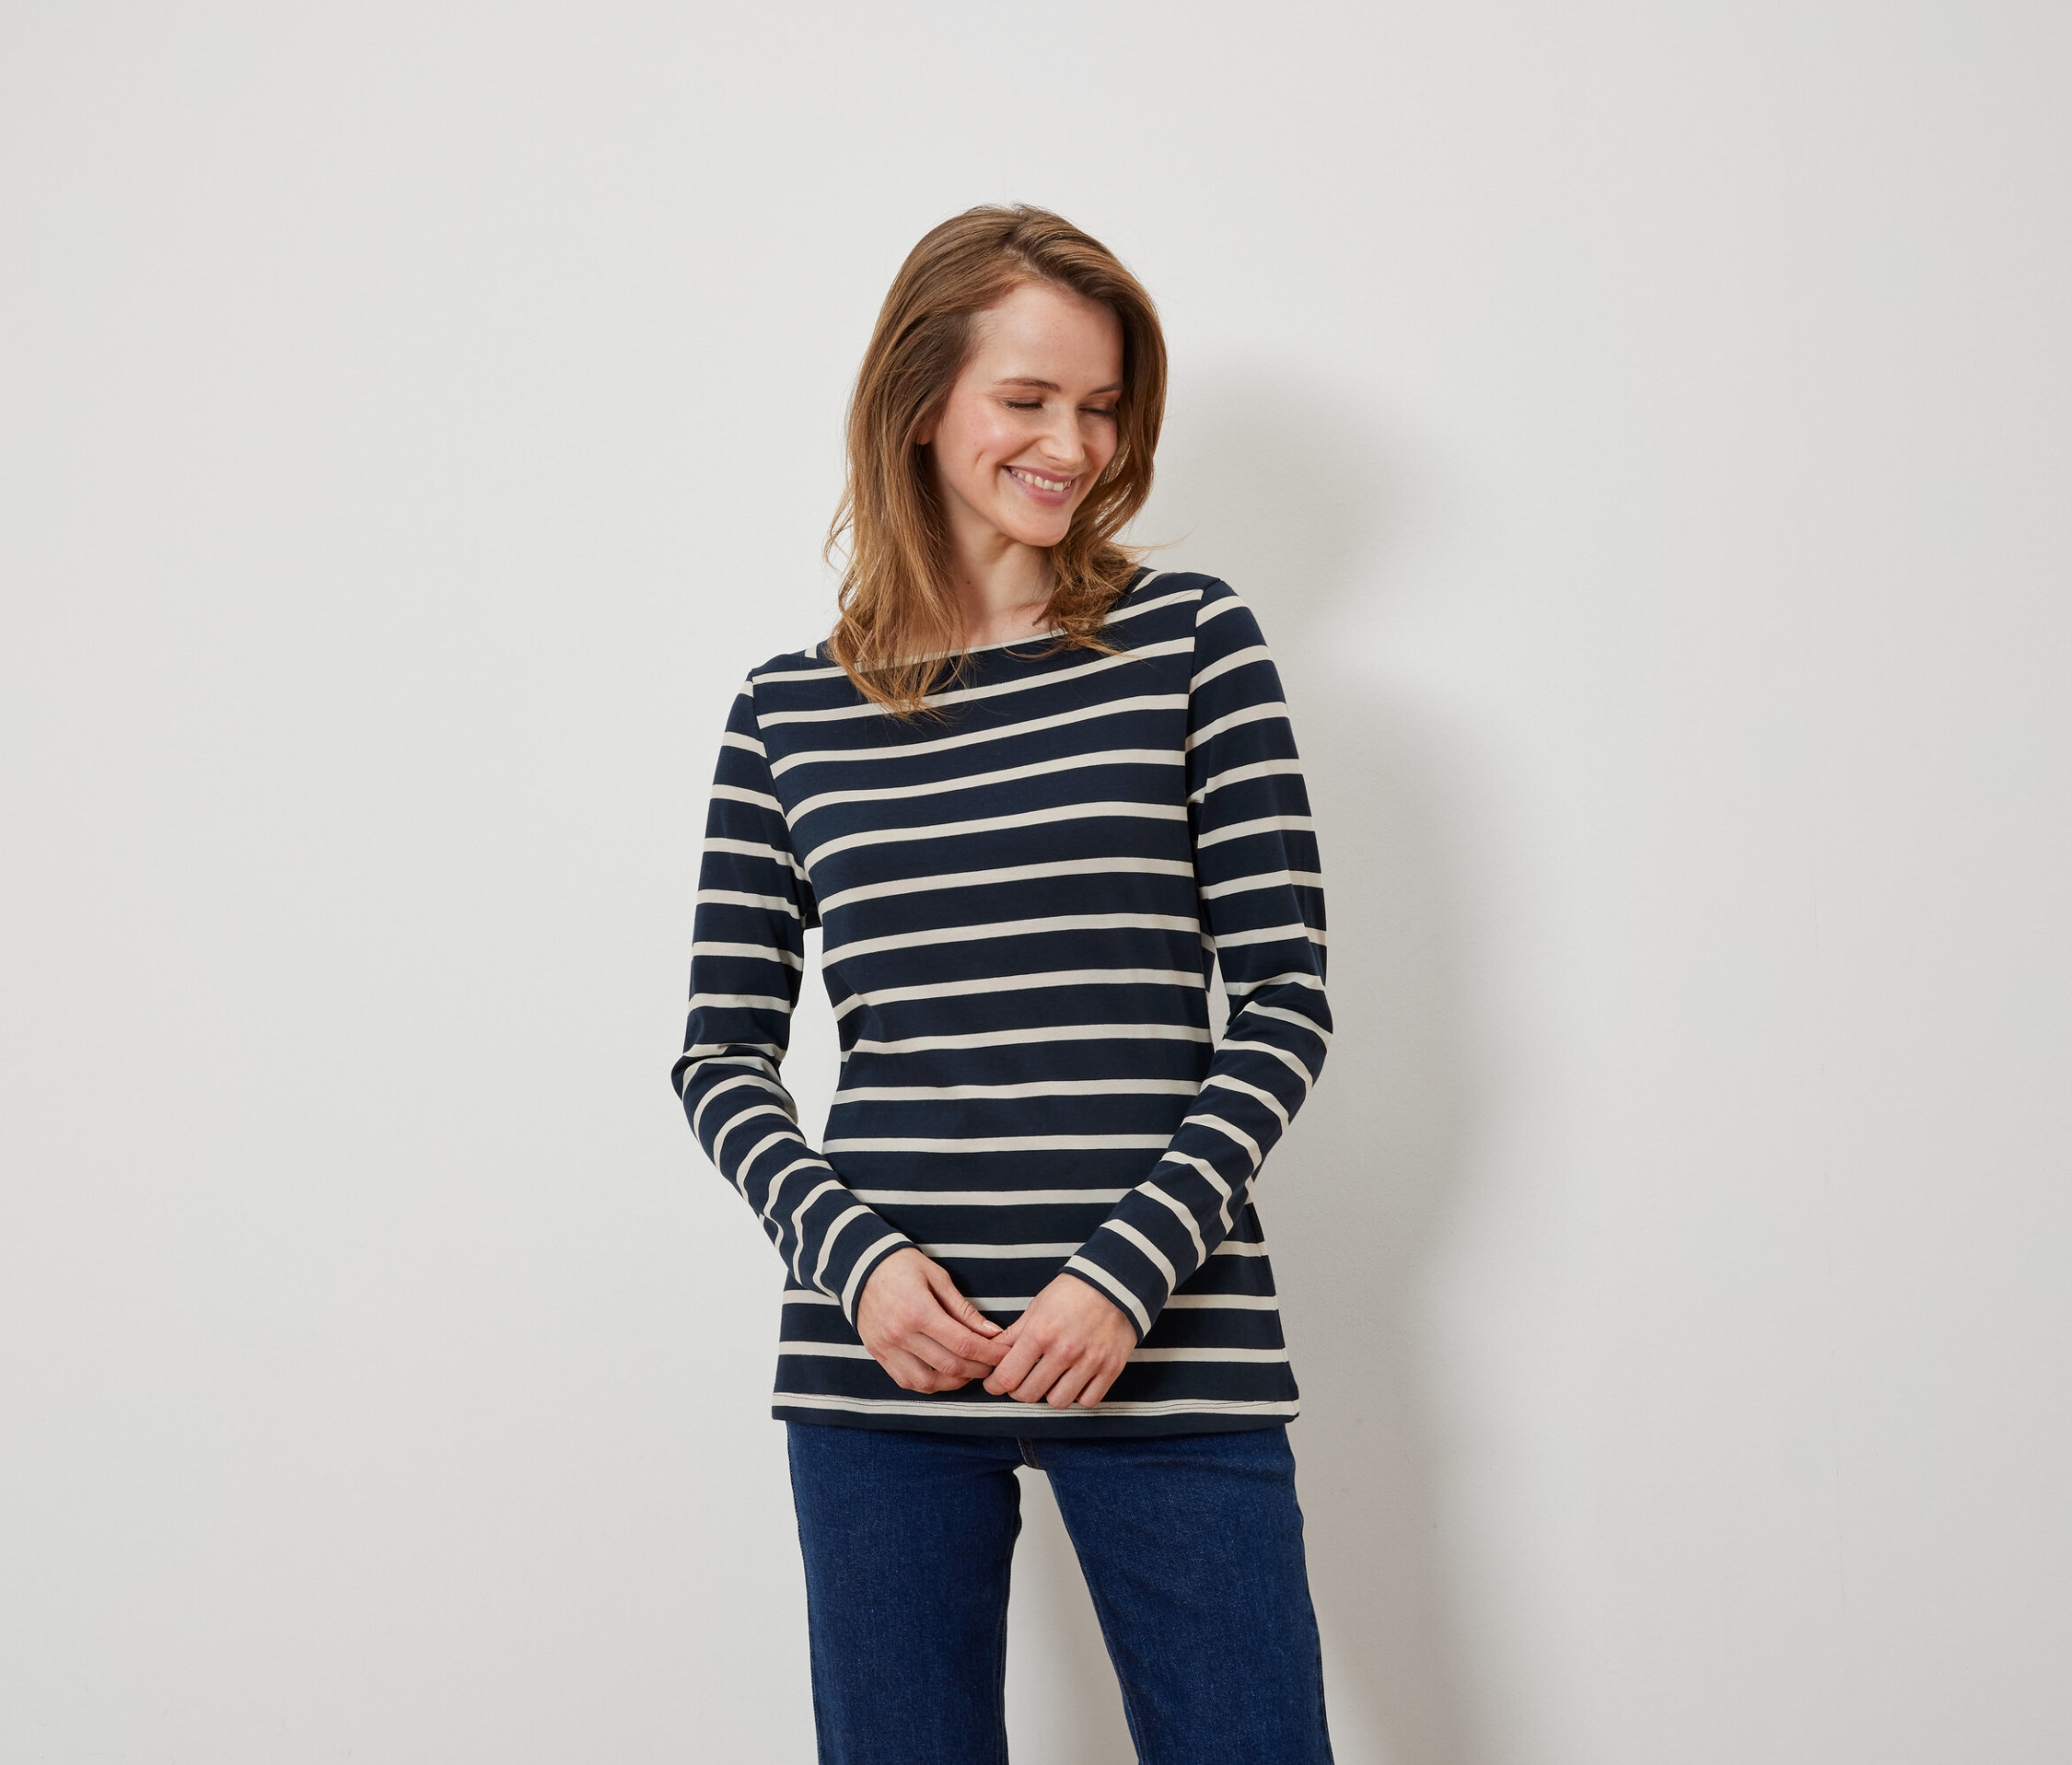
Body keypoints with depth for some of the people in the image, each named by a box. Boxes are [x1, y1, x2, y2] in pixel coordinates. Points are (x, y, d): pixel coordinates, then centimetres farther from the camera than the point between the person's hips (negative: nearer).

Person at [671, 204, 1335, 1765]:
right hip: (881, 1354, 2)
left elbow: (1286, 998, 0)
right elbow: (725, 1054, 8)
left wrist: (1131, 1270, -9)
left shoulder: (1191, 644, 3)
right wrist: (854, 1255, -8)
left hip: (1168, 1346, -1)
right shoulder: (791, 711, 7)